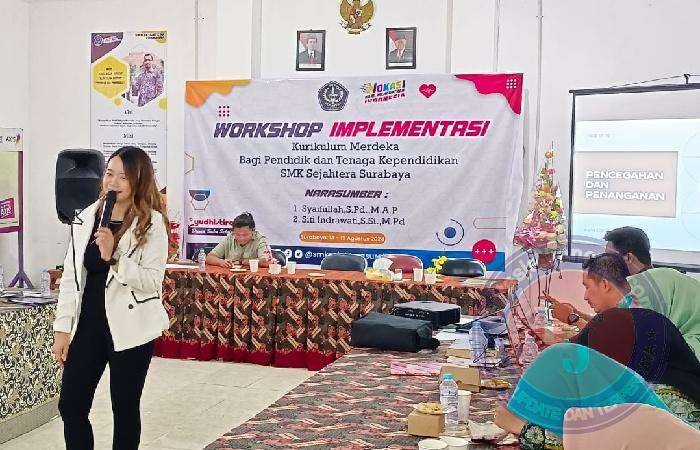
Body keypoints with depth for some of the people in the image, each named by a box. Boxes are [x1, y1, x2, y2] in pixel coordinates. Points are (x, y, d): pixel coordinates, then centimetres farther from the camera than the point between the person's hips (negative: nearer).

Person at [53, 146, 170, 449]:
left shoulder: (152, 223, -10)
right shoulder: (86, 217, 4)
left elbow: (152, 281, -15)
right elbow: (70, 276, 7)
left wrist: (113, 257, -27)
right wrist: (63, 328, 4)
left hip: (130, 329, -5)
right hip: (88, 324, 5)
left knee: (125, 408, 8)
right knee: (70, 405, 7)